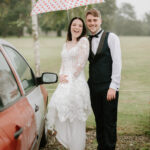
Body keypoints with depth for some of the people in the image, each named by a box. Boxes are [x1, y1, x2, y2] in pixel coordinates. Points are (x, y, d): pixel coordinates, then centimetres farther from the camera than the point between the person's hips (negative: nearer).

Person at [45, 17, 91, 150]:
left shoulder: (84, 41, -1)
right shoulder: (66, 44, 19)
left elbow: (81, 63, -9)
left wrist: (70, 77, -7)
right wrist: (61, 76, 0)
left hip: (77, 83, -7)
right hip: (64, 84, 7)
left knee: (75, 120, -5)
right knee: (62, 115, 2)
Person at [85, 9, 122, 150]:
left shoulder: (111, 37, -3)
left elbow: (117, 63, -8)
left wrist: (113, 86, -13)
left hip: (108, 87, -4)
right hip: (93, 87, 4)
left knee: (109, 122, 2)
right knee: (99, 121, 13)